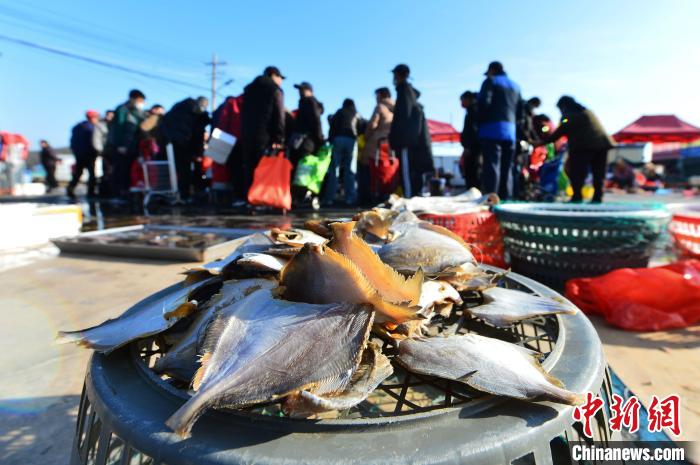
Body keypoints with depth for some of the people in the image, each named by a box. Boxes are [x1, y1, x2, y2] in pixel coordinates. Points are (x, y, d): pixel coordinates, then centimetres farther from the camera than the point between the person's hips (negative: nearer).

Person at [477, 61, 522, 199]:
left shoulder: (490, 82, 2)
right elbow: (520, 109, 18)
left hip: (491, 129, -6)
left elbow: (484, 102, -12)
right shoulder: (515, 86, 22)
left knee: (491, 166, -12)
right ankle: (505, 199, 10)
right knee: (507, 168, 9)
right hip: (510, 131, 6)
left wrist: (480, 120, 1)